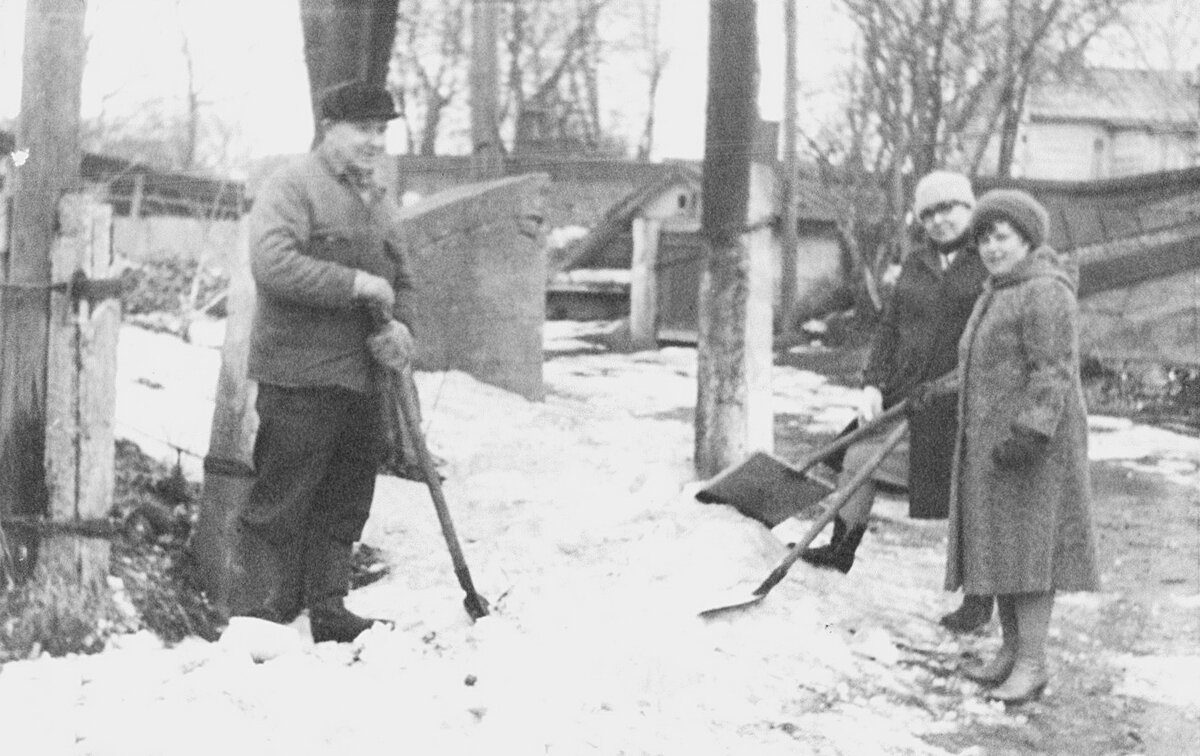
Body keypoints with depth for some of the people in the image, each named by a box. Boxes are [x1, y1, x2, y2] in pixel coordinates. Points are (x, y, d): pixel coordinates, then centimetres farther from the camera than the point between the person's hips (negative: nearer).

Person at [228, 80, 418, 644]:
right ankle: (260, 617, 2)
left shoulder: (378, 202, 19)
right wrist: (356, 283, -19)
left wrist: (400, 327, 3)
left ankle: (328, 611, 23)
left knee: (345, 505, 13)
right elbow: (274, 264, -21)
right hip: (300, 378, -8)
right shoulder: (291, 187, -7)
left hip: (362, 379, 8)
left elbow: (400, 280, 25)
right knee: (280, 506, -5)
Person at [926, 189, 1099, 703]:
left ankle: (1031, 665, -6)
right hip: (991, 440, 10)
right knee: (999, 545, 10)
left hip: (1030, 442, -10)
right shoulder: (1002, 292, 16)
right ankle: (1010, 650, 17)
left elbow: (1053, 373, -21)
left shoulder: (1045, 294, -15)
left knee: (1026, 546, -9)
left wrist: (1028, 433, -28)